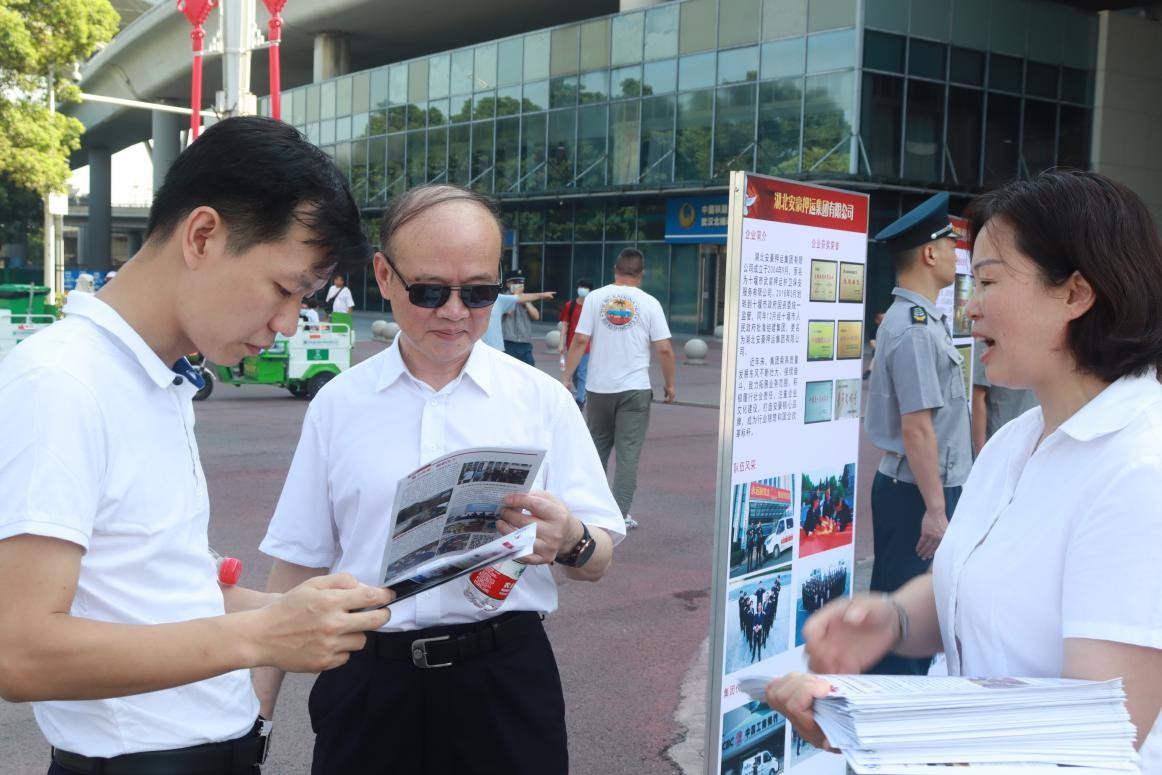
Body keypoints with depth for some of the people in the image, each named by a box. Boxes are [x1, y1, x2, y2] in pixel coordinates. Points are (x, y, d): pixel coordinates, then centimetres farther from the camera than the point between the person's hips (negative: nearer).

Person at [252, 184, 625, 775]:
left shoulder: (542, 400, -1)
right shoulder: (337, 404, 2)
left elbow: (597, 561, -1)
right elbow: (299, 563, 6)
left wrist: (569, 542, -23)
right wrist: (256, 705, 4)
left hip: (503, 682, 0)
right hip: (368, 682, 1)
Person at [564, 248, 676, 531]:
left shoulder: (595, 297, -1)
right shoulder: (649, 303, -3)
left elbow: (580, 341, -5)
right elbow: (664, 349, -6)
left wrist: (566, 377, 0)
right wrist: (670, 384, 6)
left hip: (599, 387, 2)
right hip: (634, 389, -2)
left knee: (598, 448, 18)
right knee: (628, 454, 2)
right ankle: (620, 514, 1)